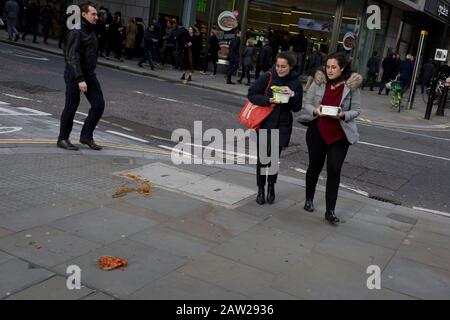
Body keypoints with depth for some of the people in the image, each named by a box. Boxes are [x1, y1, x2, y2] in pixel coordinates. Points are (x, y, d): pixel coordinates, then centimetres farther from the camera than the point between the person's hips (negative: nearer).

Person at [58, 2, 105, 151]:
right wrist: (80, 79, -28)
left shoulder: (90, 30, 12)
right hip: (75, 75, -8)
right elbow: (72, 58, -22)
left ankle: (86, 136, 13)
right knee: (71, 107, 0)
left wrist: (88, 76, 16)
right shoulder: (76, 32, -16)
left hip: (90, 74, 8)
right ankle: (63, 139, 16)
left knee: (99, 104, 2)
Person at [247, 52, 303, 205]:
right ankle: (261, 189, 18)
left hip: (282, 126, 1)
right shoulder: (267, 77, -7)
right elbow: (251, 94, -7)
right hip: (264, 123, -1)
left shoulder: (295, 83, -1)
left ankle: (271, 186, 30)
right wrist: (269, 100, -21)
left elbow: (297, 108, 0)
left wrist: (292, 95, -19)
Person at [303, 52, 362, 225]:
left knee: (334, 171, -5)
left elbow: (356, 110, -5)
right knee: (315, 166, 16)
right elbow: (307, 103, 0)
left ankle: (330, 211, 5)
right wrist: (315, 110, -21)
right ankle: (309, 199, 38)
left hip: (339, 135, -1)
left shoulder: (352, 85, -9)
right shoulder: (319, 81, -6)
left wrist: (343, 115, -24)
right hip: (317, 131, 2)